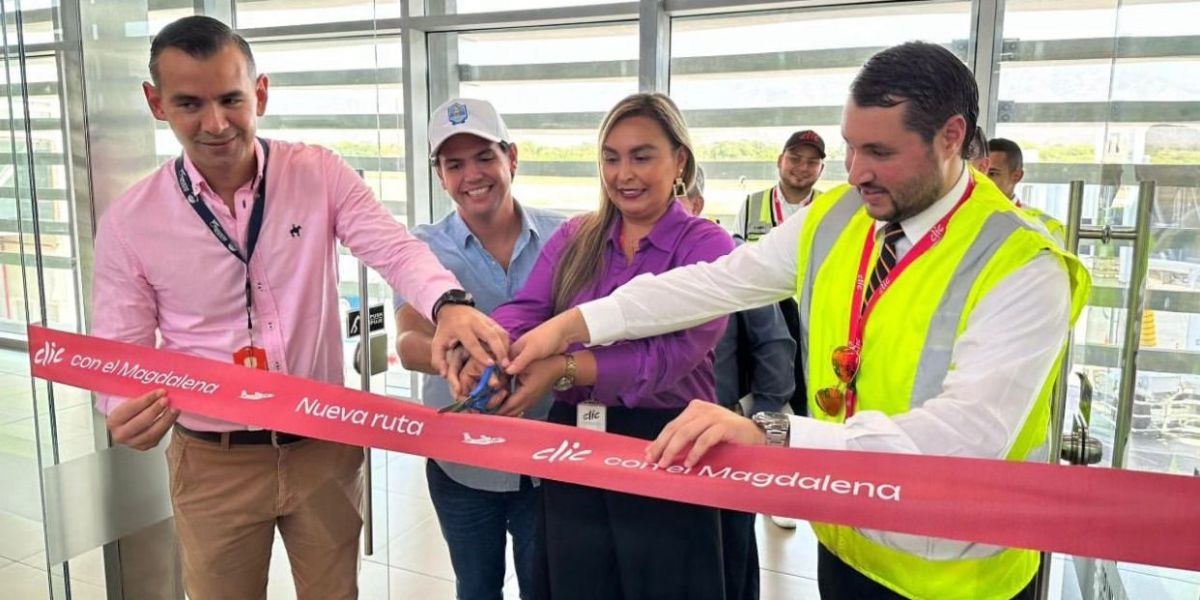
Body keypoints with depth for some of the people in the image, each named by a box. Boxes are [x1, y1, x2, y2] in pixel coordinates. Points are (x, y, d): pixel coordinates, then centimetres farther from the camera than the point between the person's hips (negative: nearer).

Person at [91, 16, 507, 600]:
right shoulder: (128, 222, -6)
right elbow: (120, 352, -2)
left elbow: (393, 248, -20)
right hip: (213, 462, 0)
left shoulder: (320, 175, -7)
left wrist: (449, 304, -42)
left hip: (325, 447, 1)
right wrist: (125, 412, -25)